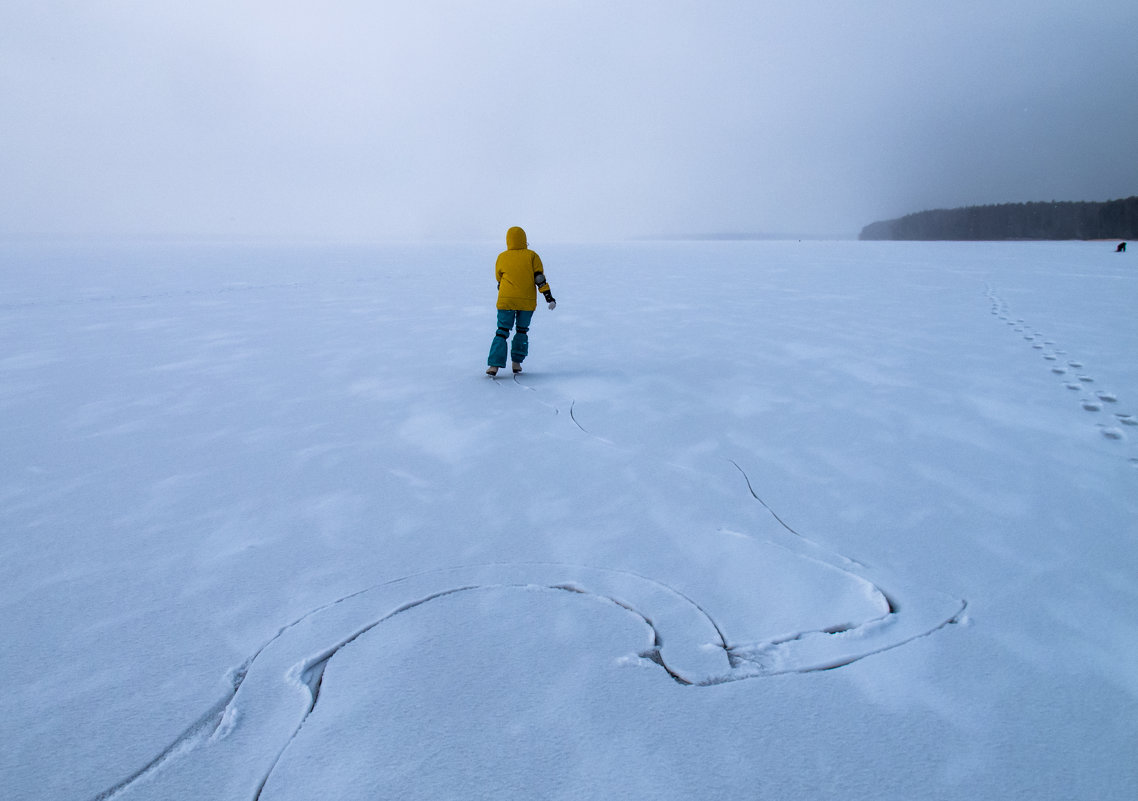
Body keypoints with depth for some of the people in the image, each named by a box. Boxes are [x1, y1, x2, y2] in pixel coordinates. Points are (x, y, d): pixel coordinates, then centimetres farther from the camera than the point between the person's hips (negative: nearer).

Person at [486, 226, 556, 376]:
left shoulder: (502, 257, 4)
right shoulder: (531, 256, 0)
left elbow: (499, 279, 14)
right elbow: (539, 278, -5)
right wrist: (549, 296, -4)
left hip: (506, 301, 0)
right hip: (527, 301, 0)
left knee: (502, 331, 4)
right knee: (522, 330, 16)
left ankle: (494, 365, -8)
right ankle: (517, 363, 14)